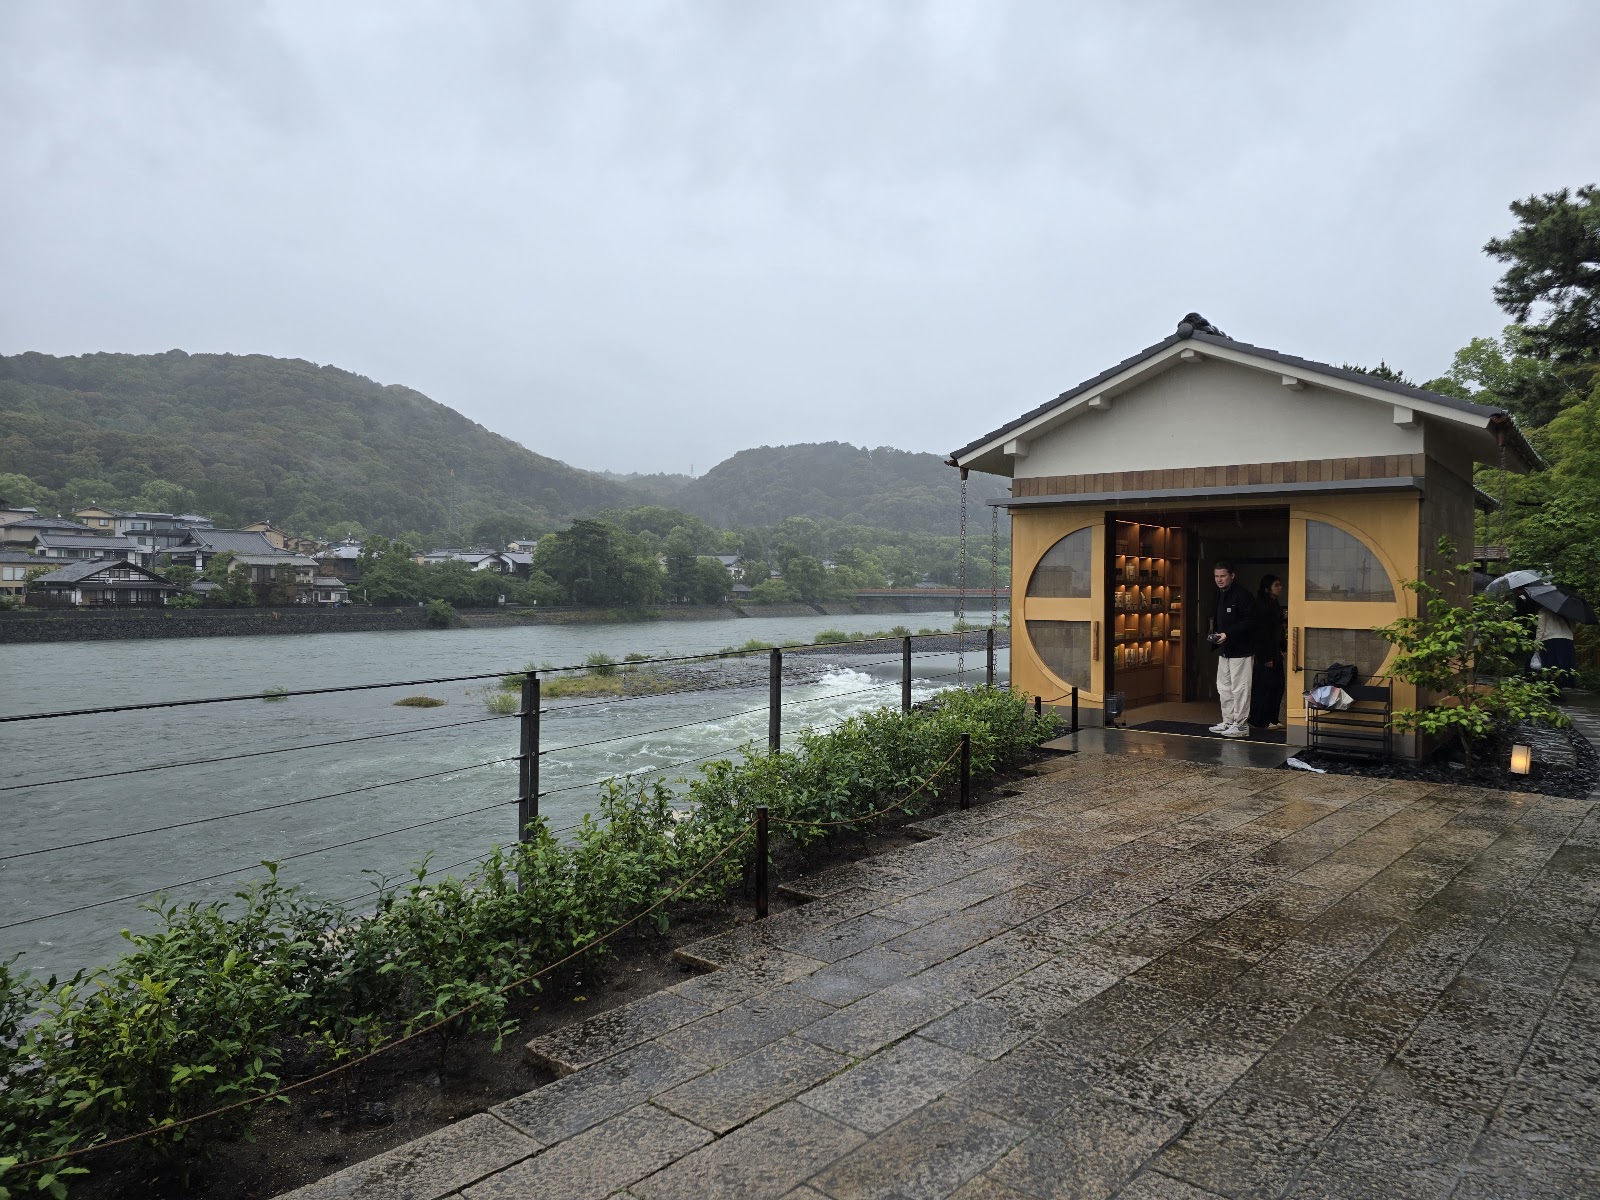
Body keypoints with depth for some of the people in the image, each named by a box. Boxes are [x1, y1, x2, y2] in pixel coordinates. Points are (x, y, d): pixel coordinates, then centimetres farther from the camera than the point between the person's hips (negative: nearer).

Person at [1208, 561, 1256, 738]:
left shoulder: (1242, 594, -14)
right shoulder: (1220, 594, 13)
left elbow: (1249, 622, -19)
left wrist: (1228, 634, -24)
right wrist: (1215, 635, 7)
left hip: (1240, 650, -9)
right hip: (1224, 649, 9)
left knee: (1239, 688, -4)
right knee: (1224, 687, 15)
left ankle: (1240, 725, 2)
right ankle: (1228, 722, 25)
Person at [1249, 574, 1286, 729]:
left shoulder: (1275, 605, 13)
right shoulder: (1263, 606, -15)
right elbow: (1261, 632, -18)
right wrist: (1267, 657, -19)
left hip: (1275, 652, 9)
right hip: (1266, 653, -9)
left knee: (1277, 685, 11)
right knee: (1265, 686, -4)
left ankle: (1272, 719, 19)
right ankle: (1262, 721, 4)